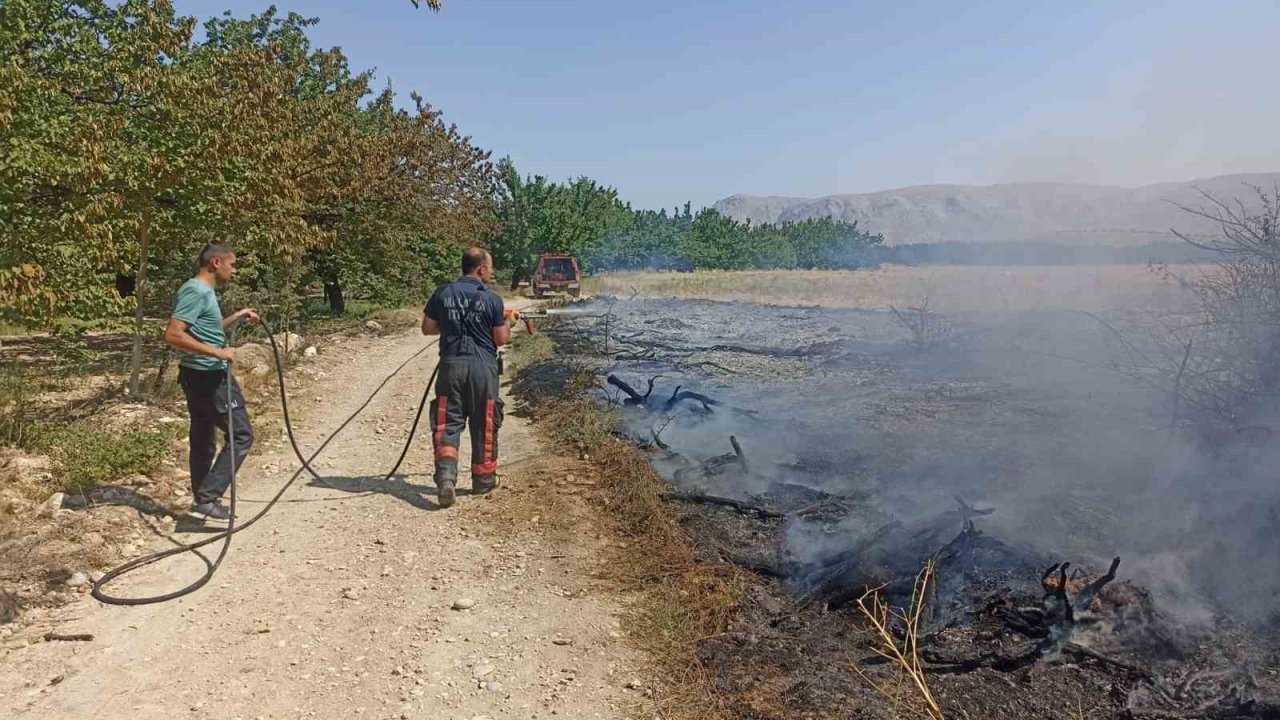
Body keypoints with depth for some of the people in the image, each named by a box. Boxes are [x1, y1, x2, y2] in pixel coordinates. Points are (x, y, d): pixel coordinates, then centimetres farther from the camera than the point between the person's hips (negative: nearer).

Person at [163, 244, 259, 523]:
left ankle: (203, 500, 25)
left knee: (203, 441, 16)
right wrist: (218, 352, -26)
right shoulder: (196, 291, -16)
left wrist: (235, 318, 22)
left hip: (202, 376, 11)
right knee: (241, 436, -6)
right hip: (209, 376, -11)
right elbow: (173, 335, -25)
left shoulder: (203, 291, 15)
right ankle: (207, 499, -6)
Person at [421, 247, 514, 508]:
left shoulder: (442, 293, 4)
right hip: (483, 367, -2)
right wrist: (507, 320, 17)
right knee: (484, 425, 11)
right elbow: (501, 339, -1)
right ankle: (483, 480, 22)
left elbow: (427, 328, 9)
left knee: (447, 424, 4)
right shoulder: (492, 299, -5)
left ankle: (446, 477, -14)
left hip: (451, 364, 2)